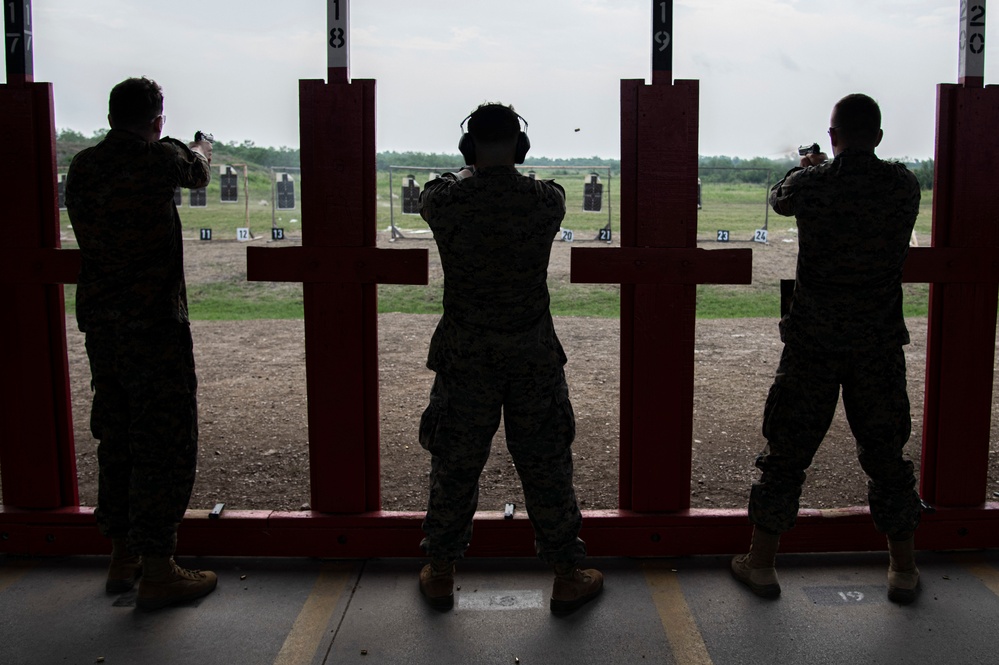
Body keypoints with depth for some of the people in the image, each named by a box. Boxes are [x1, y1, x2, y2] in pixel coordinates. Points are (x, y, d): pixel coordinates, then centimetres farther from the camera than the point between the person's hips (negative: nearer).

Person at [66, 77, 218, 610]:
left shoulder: (82, 165, 6)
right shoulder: (159, 159, -9)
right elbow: (197, 174, 12)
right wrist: (200, 150, 35)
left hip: (98, 321, 7)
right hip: (153, 321, -7)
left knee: (116, 435, 16)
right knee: (164, 439, 0)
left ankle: (122, 558, 28)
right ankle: (156, 572, 5)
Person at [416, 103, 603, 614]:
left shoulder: (445, 201, -11)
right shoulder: (546, 201, -9)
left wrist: (473, 169, 34)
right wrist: (510, 169, 35)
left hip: (464, 357, 0)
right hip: (534, 357, 0)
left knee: (454, 467, 13)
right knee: (546, 468, 11)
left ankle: (439, 576, 27)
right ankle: (567, 578, 23)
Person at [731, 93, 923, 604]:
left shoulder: (811, 183, -8)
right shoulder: (904, 185, -3)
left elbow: (778, 199, 14)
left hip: (813, 340, -2)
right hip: (880, 341, 2)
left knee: (787, 450, 9)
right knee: (885, 452, 14)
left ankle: (760, 563, 18)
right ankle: (903, 570, 26)